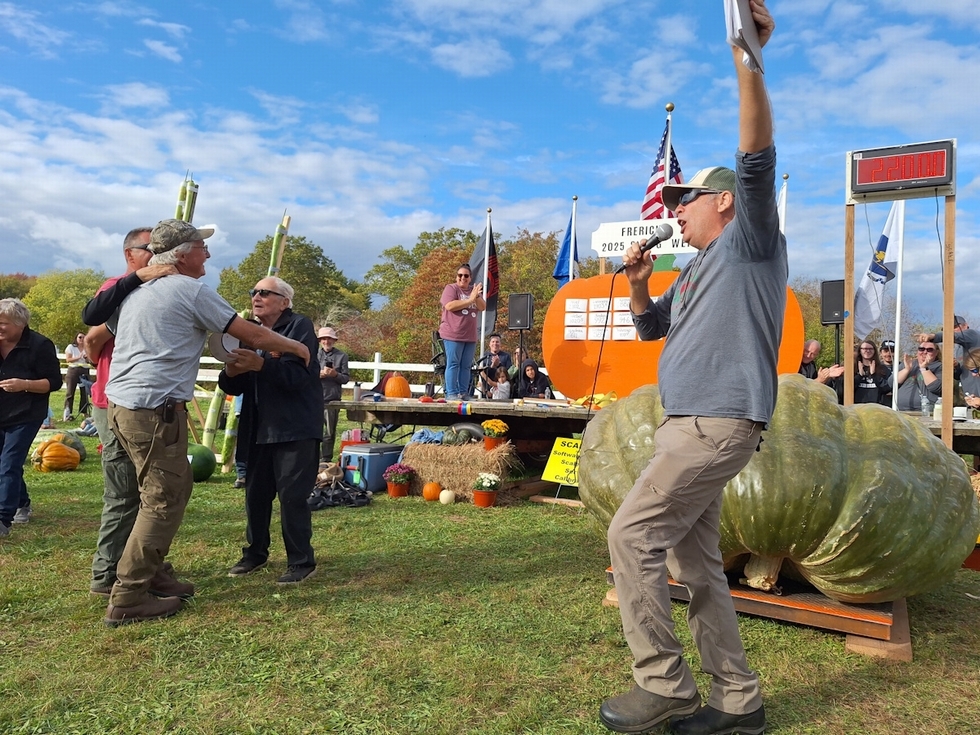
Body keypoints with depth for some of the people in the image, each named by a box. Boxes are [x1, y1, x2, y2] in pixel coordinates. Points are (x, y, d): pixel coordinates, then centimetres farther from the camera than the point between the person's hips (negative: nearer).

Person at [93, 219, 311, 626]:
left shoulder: (135, 291, 18)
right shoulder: (192, 291, -7)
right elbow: (254, 336, -5)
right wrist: (295, 346, 10)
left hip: (121, 403, 9)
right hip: (155, 410, -9)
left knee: (176, 488, 19)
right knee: (163, 501, -3)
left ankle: (153, 573, 26)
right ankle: (128, 599, 2)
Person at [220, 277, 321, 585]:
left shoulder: (300, 327, -6)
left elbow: (298, 376, -20)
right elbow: (233, 387, 11)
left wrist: (260, 364, -33)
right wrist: (231, 372, -12)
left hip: (295, 429, -7)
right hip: (259, 429, 7)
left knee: (292, 496, -5)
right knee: (255, 494, 12)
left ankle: (301, 562, 7)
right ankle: (255, 552, 28)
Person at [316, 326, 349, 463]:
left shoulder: (341, 355, 6)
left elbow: (346, 378, 4)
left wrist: (335, 374, -14)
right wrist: (318, 375, -11)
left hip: (332, 399, 0)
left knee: (330, 432, 6)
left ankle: (327, 460, 14)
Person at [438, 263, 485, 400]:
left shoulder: (474, 291, 16)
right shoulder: (451, 288, 0)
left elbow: (483, 307, 3)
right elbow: (450, 306, -17)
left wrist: (477, 296, -16)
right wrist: (470, 300, -16)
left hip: (470, 335, 6)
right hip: (453, 334, -6)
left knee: (466, 365, 7)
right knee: (453, 364, -6)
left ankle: (463, 393, 11)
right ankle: (451, 393, -4)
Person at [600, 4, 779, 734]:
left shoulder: (750, 242, -1)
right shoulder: (695, 271, 24)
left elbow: (757, 157, -17)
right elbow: (651, 327, 30)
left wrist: (747, 59, -28)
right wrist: (637, 284, 10)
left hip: (717, 424, -10)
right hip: (690, 425, 10)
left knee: (633, 536, -11)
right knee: (694, 561, 10)